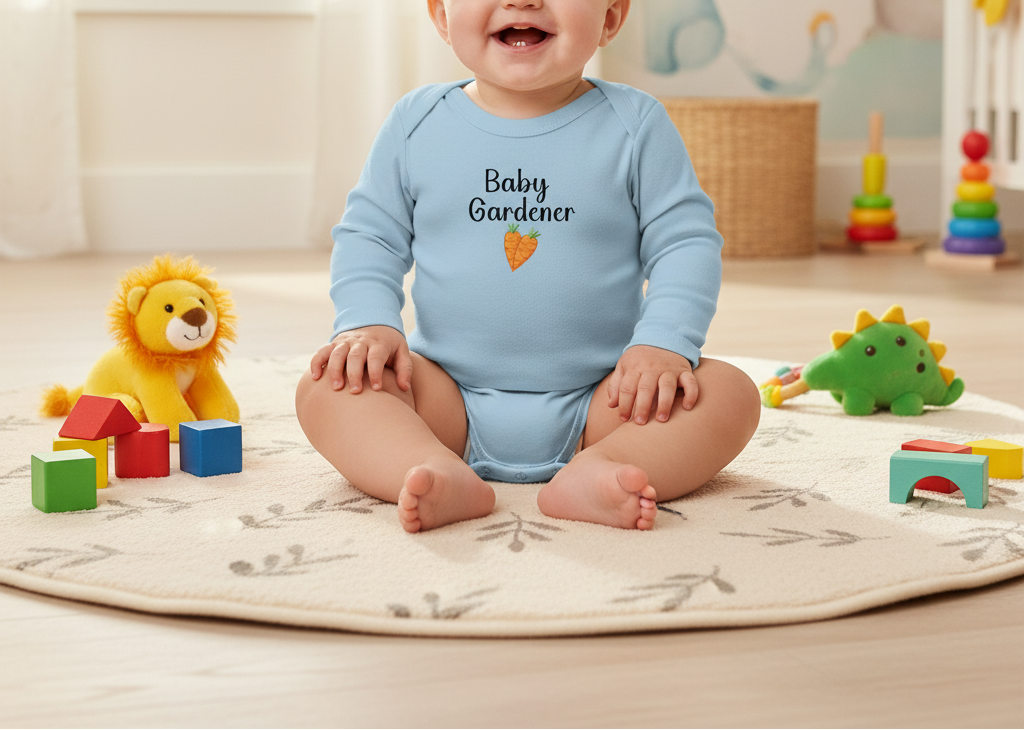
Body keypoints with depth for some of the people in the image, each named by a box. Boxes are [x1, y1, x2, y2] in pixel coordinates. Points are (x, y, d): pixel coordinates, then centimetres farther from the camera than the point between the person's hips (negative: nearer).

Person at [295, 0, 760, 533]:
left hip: (596, 402, -1)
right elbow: (368, 235, 7)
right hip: (450, 402, 1)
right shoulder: (417, 123, 2)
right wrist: (367, 323, -11)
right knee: (325, 388, -21)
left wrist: (664, 342, -19)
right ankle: (442, 475, -42)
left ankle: (594, 472, -42)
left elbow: (687, 242, -3)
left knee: (729, 394, -23)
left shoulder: (636, 125, -2)